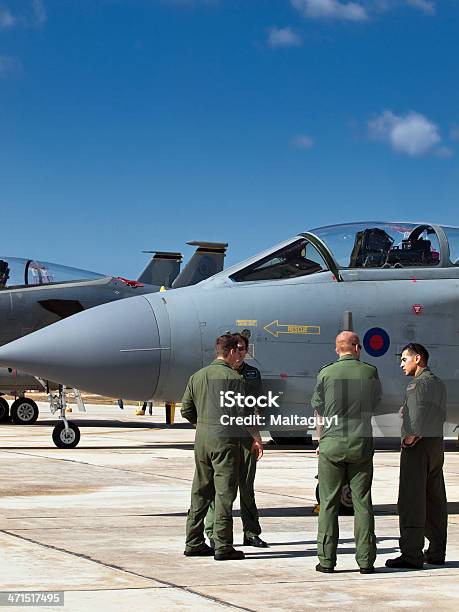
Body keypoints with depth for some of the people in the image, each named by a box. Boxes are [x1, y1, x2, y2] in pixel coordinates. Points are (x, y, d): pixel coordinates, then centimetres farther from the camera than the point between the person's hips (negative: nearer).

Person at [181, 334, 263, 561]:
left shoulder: (197, 376, 10)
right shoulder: (233, 378, -9)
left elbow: (186, 410, 12)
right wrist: (255, 437, 1)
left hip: (202, 438, 6)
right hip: (225, 439, -6)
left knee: (200, 491, 13)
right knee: (224, 492, -3)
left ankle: (193, 542, 16)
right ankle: (223, 546, -3)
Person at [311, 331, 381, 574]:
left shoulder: (326, 373, -5)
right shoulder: (370, 372, -3)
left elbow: (317, 405, 6)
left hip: (332, 444, -1)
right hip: (362, 443, 1)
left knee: (329, 504, 5)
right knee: (362, 503, 6)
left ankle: (326, 560, 4)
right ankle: (365, 560, 6)